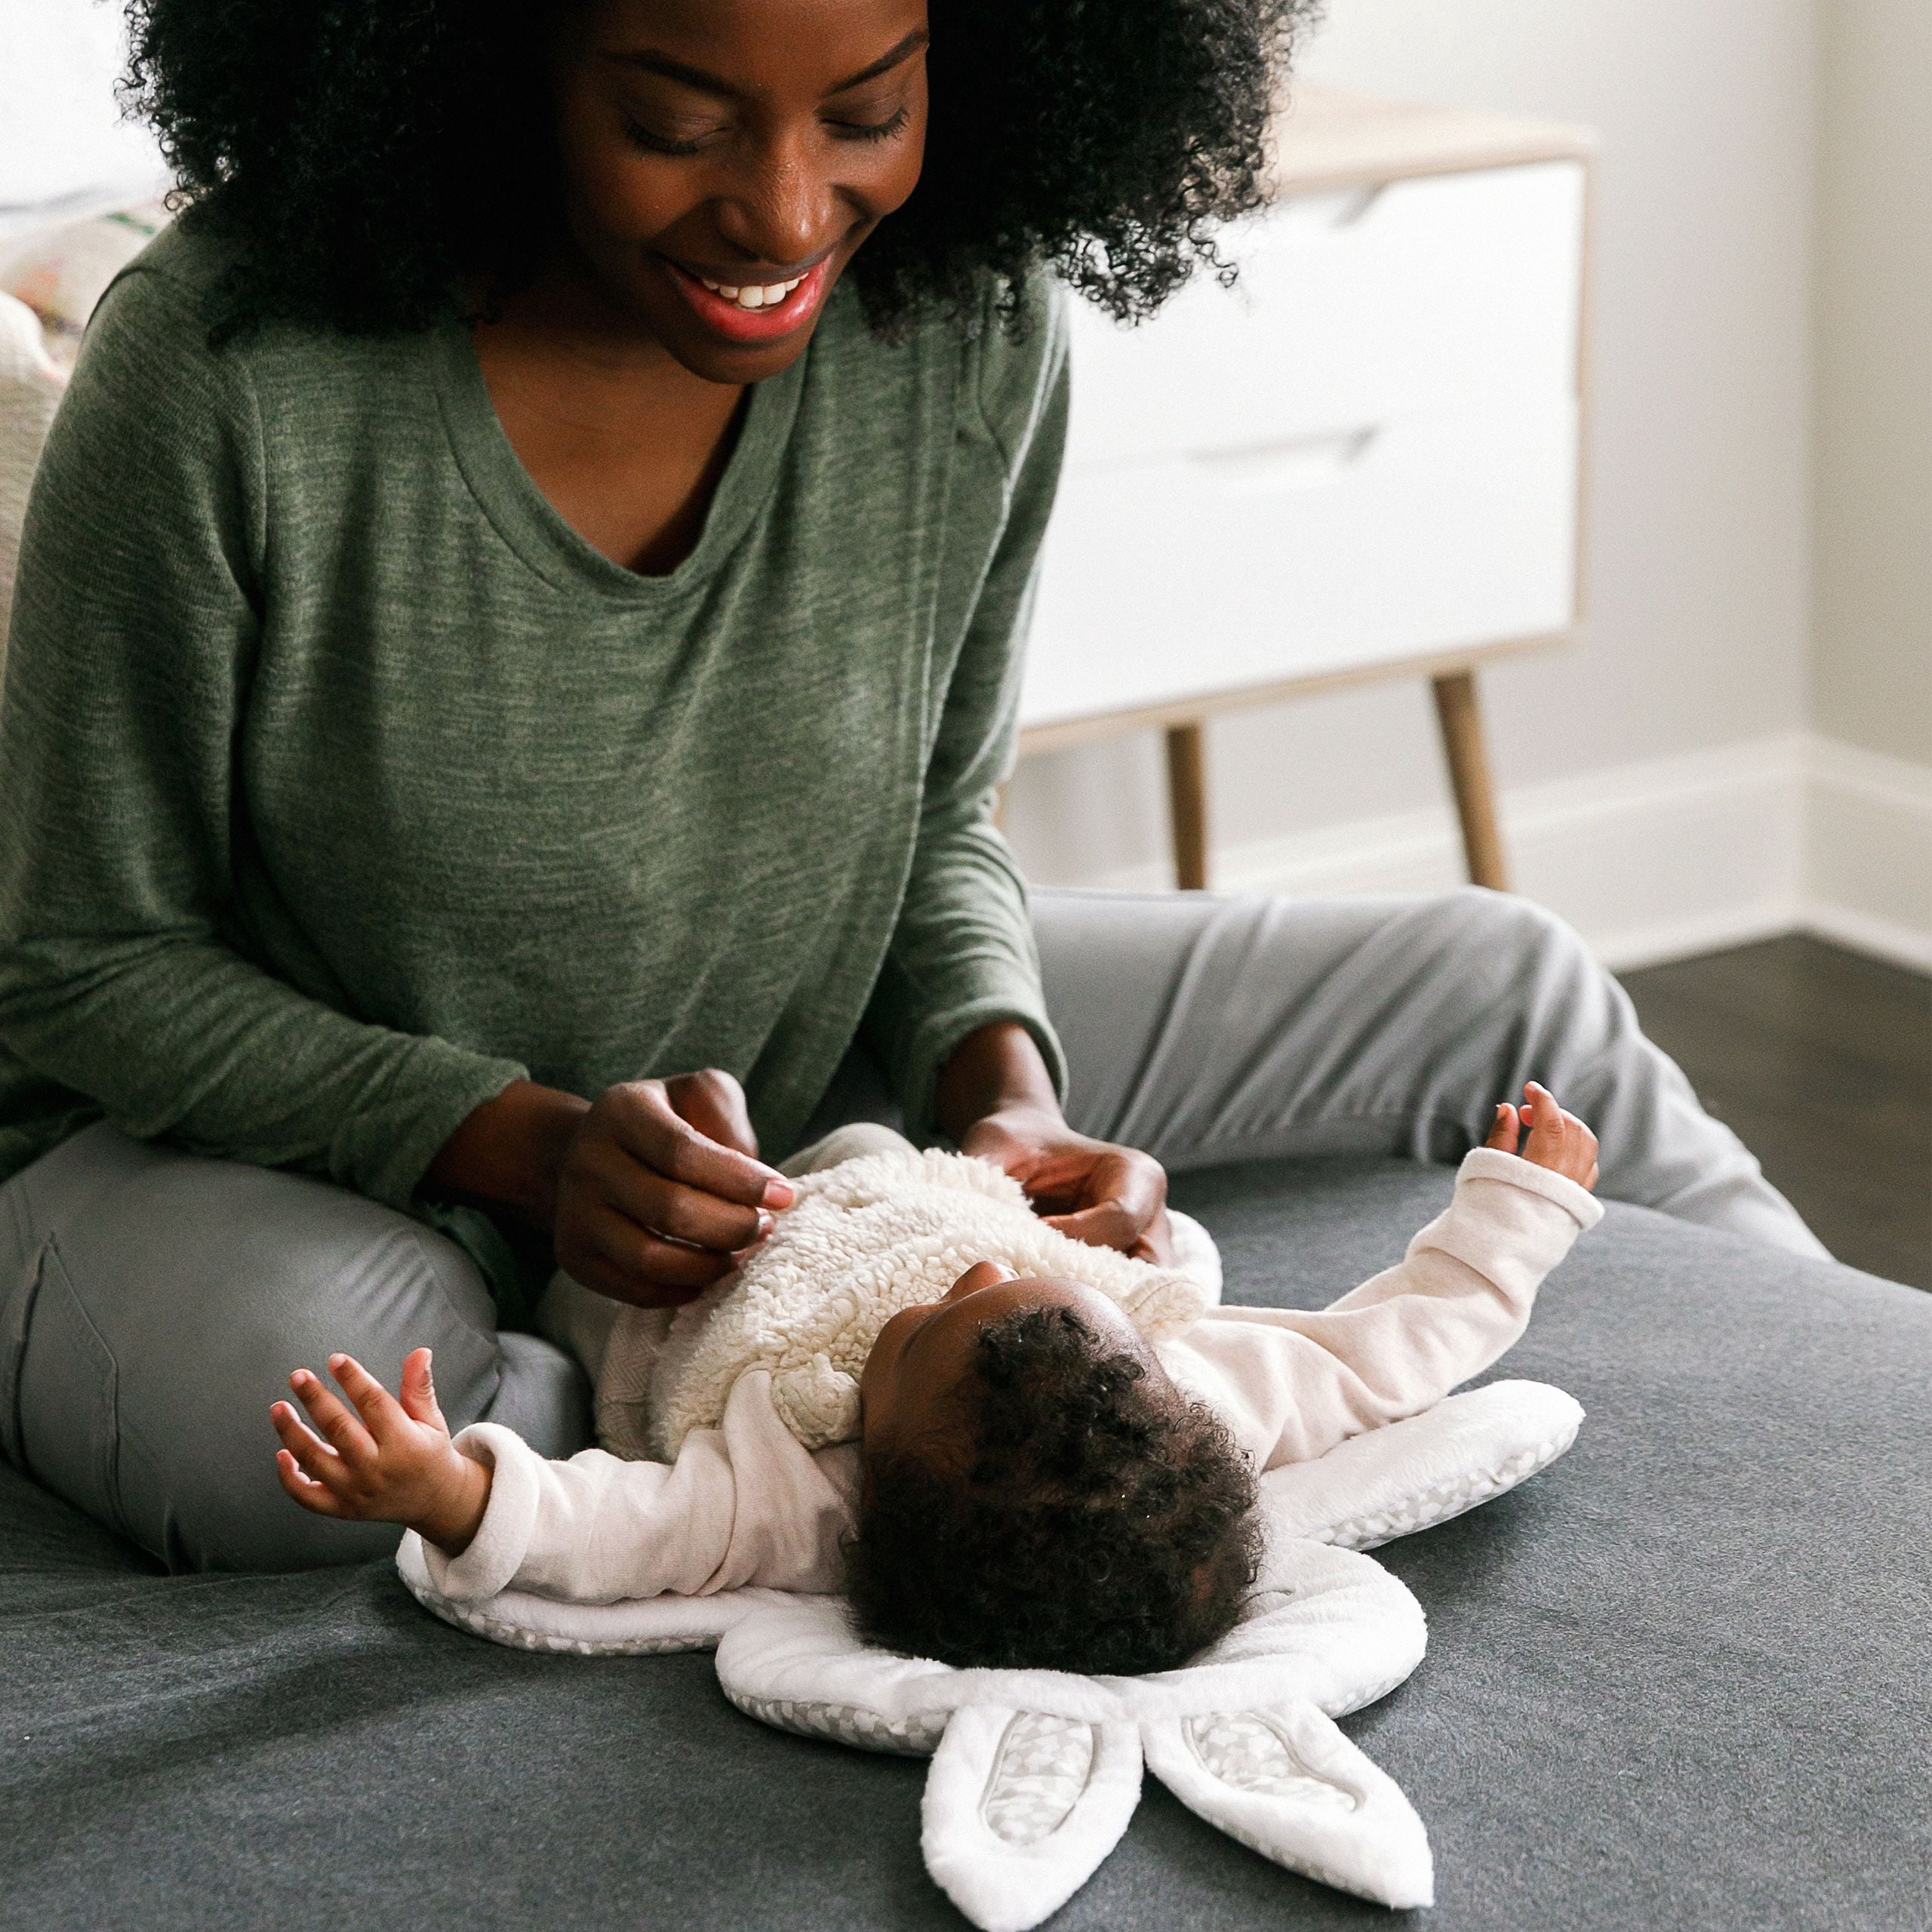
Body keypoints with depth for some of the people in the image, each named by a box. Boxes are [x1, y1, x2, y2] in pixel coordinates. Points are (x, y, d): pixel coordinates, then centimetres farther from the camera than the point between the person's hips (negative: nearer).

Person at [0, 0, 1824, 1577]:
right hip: (286, 1152, -4)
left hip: (789, 1099, 5)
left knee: (1503, 996, 4)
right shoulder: (225, 368, -29)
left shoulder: (974, 332, -13)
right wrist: (526, 1142, -30)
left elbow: (933, 824, 4)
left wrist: (1009, 1103, -17)